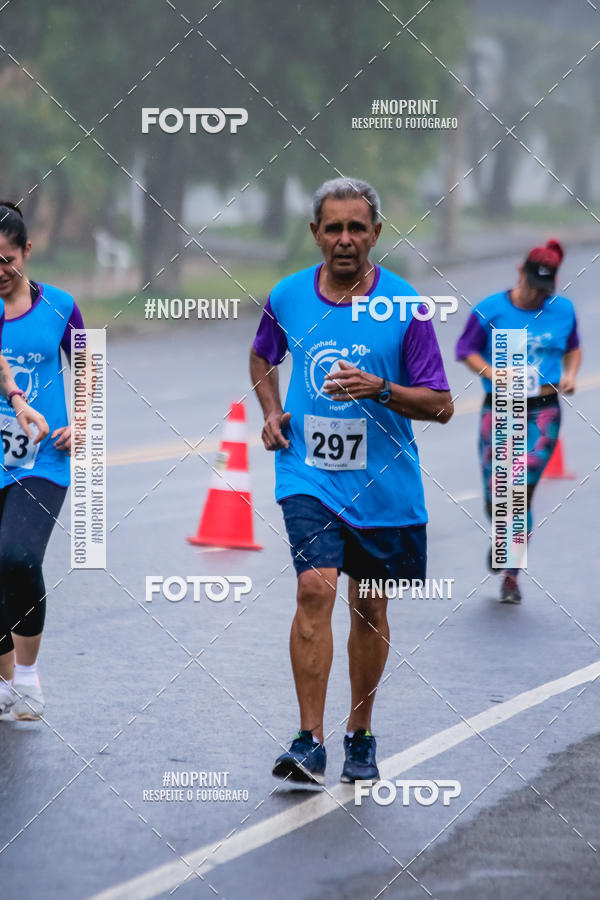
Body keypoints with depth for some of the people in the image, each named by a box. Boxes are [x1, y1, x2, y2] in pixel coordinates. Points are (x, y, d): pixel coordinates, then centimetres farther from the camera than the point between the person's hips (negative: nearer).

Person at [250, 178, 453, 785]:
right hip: (308, 476, 0)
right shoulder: (288, 297, 0)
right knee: (315, 587, -19)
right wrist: (270, 412, 5)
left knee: (369, 607, 11)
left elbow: (440, 405, -7)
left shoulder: (405, 307, -8)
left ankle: (360, 737, 30)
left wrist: (379, 390, -23)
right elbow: (263, 356, 23)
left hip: (381, 482, 0)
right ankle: (309, 743, -19)